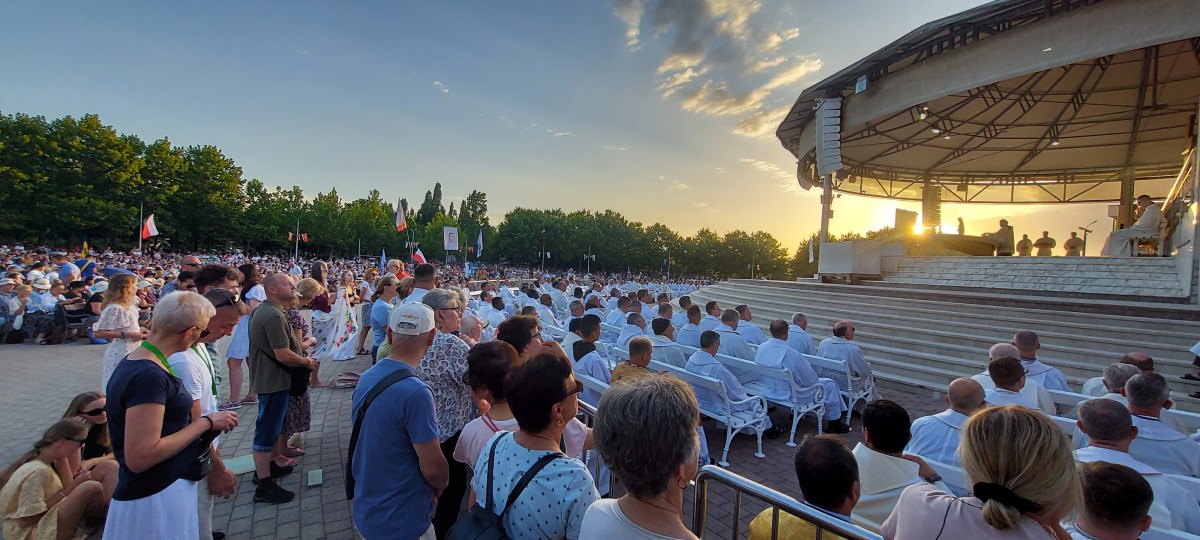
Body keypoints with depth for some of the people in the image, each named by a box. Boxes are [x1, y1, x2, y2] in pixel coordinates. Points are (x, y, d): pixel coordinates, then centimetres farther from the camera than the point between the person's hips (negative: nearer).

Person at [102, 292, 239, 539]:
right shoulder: (149, 376, -27)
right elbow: (139, 458, -27)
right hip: (156, 498, -9)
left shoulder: (136, 362, 4)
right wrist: (205, 423, -20)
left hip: (166, 487, 9)